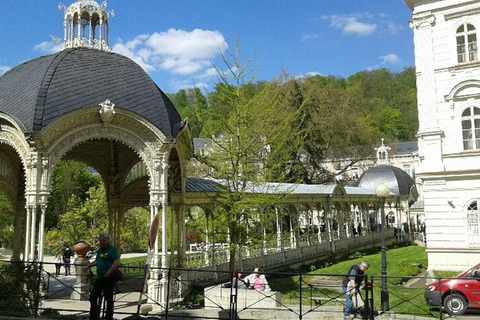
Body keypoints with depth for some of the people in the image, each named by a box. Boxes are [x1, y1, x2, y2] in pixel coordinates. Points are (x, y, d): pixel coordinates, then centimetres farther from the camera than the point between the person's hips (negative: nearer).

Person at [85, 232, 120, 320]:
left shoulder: (112, 249, -11)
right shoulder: (100, 250, 15)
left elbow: (117, 262, -20)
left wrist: (109, 272, -26)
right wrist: (89, 265, 14)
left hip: (108, 277, -8)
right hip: (99, 277, 9)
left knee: (108, 298, 0)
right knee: (93, 295, 11)